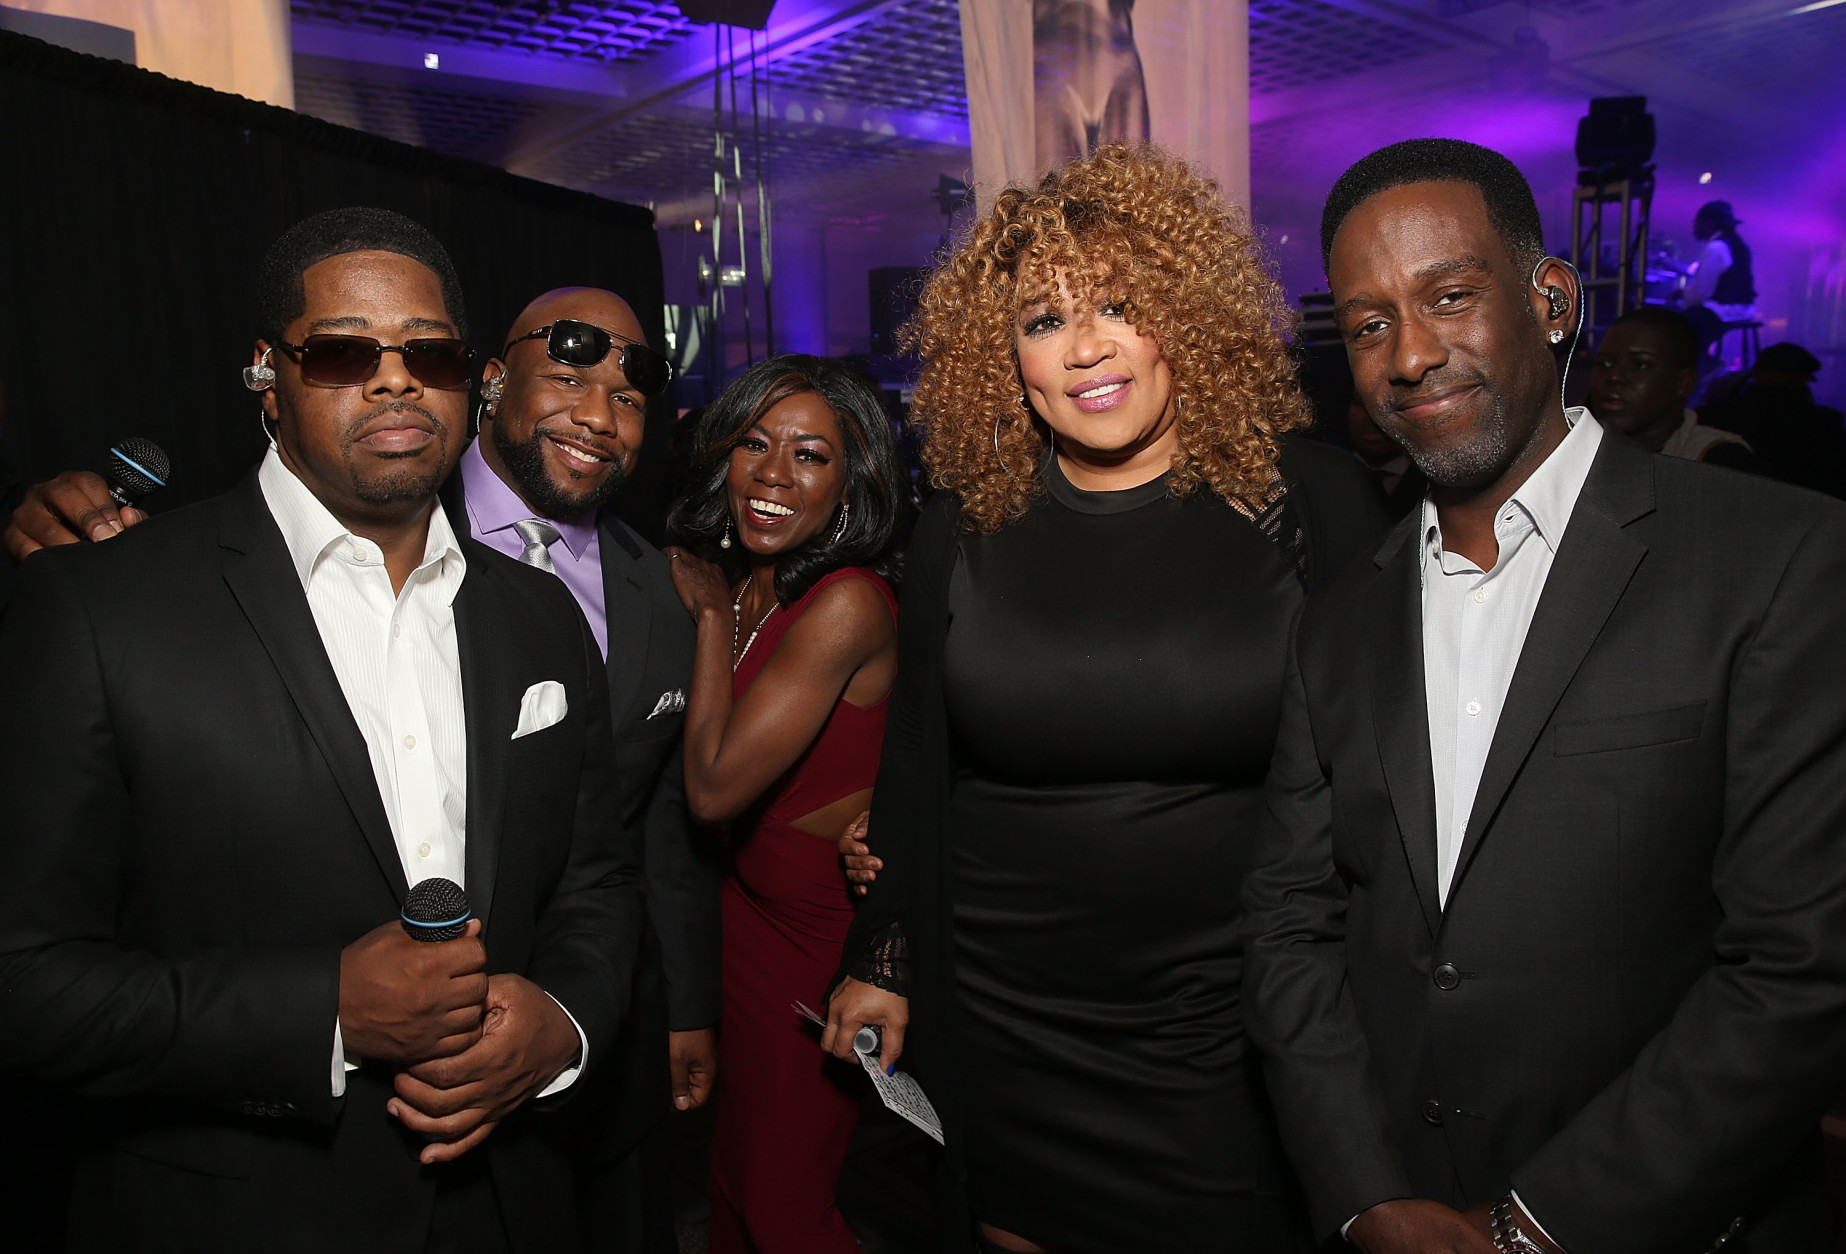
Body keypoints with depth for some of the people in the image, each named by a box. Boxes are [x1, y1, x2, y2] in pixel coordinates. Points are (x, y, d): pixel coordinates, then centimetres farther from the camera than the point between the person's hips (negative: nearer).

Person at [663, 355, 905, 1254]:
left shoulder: (849, 603, -25)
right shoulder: (734, 582, 0)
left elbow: (714, 786, -25)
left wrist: (714, 616, -16)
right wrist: (722, 604, -1)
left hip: (824, 934, -7)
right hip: (747, 906, 7)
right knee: (730, 1171, 22)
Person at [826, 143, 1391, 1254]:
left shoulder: (1311, 501, -7)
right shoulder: (965, 531, -1)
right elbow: (916, 768, 7)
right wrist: (882, 964, 11)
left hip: (1239, 1039, -1)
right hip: (1006, 1039, 2)